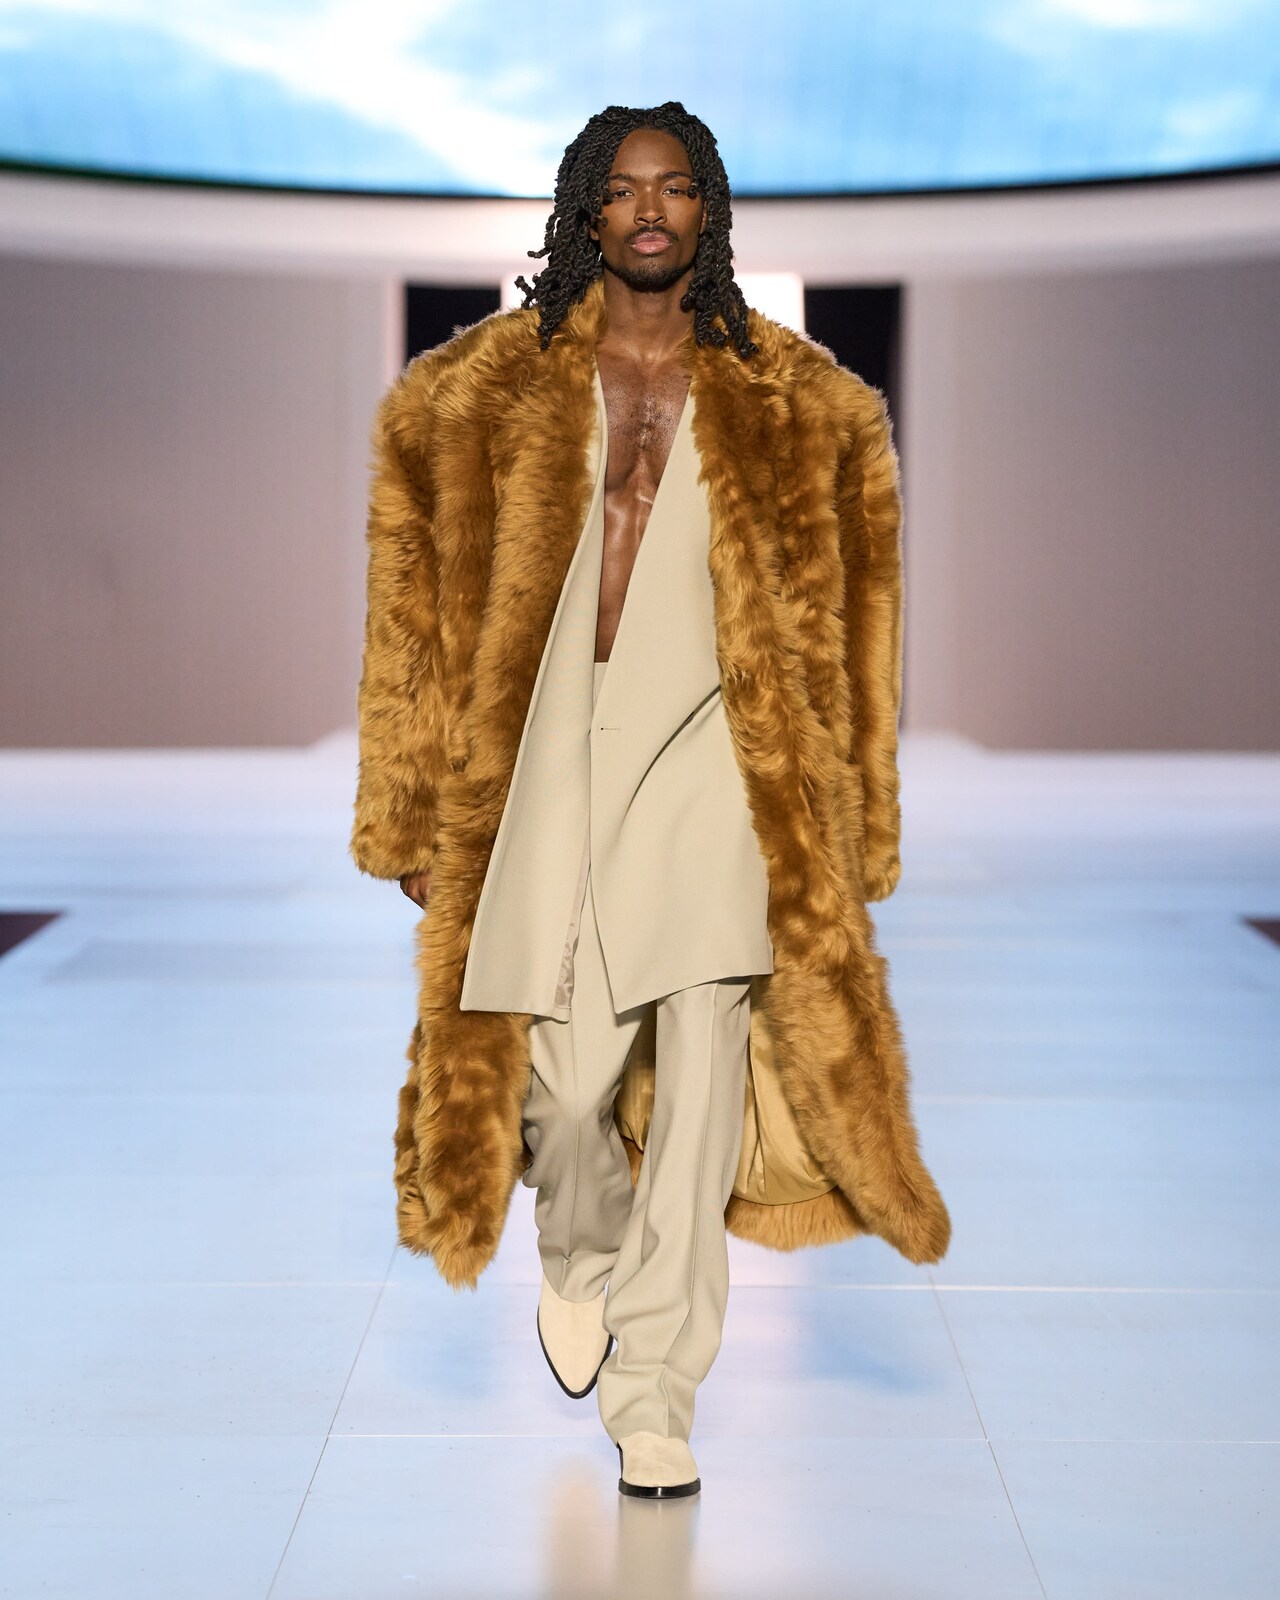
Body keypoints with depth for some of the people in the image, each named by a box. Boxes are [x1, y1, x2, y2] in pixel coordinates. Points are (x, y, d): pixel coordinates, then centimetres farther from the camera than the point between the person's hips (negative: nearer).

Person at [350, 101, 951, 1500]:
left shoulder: (788, 403, 8)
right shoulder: (494, 387, 7)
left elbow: (836, 607, 13)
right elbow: (425, 601, 10)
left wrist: (837, 809, 9)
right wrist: (422, 818, 6)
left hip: (711, 761, 0)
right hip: (551, 767, 0)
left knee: (703, 1082, -8)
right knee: (569, 1075, 0)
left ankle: (652, 1392, 2)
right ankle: (577, 1255, 34)